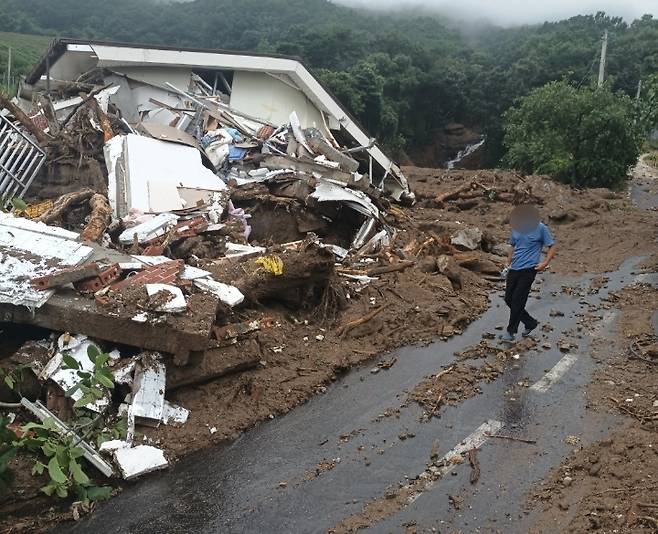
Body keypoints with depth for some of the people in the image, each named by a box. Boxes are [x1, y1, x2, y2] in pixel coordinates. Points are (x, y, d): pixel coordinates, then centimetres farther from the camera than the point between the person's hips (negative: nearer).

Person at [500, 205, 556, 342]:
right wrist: (509, 262, 14)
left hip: (528, 270, -6)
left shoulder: (541, 229, -8)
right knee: (508, 299, 6)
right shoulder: (516, 228, 7)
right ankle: (530, 323, 24)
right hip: (514, 269, 6)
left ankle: (511, 331, 7)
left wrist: (545, 263, -12)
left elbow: (552, 247, -2)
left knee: (517, 301, -7)